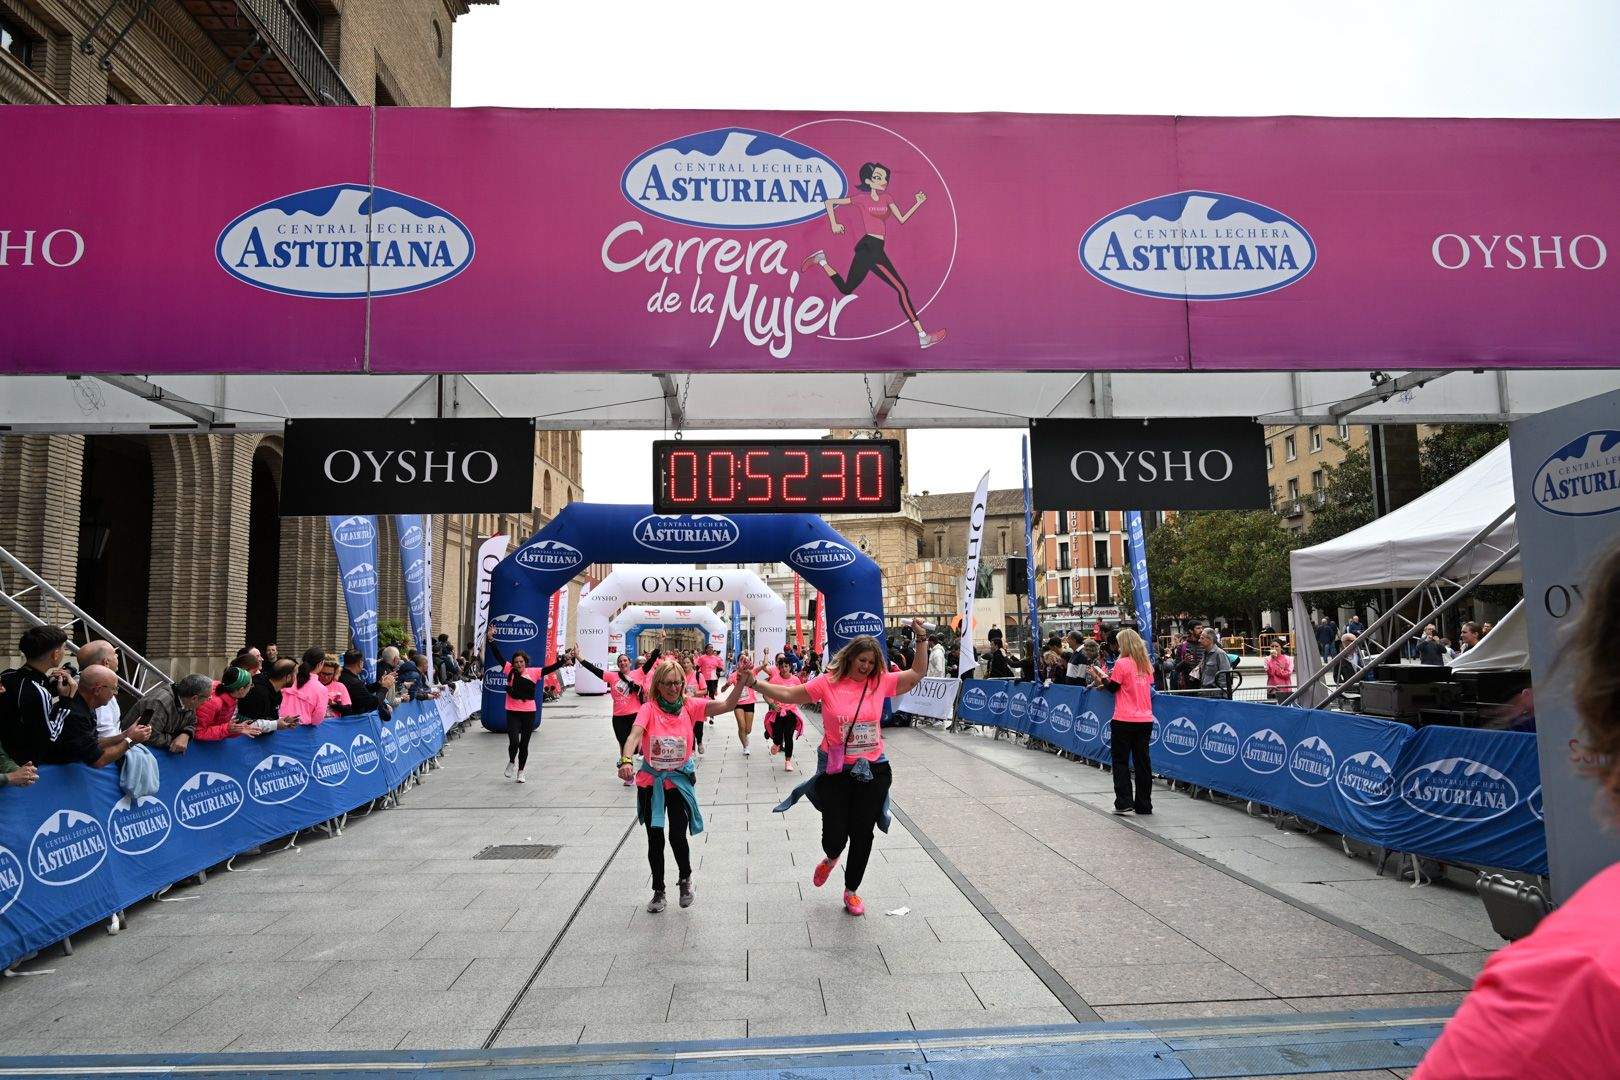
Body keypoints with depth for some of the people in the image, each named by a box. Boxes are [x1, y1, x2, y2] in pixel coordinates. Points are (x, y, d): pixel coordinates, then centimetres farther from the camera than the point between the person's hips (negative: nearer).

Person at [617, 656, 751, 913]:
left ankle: (685, 878, 27)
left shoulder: (690, 706, -8)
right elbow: (634, 735, -30)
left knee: (677, 837, -5)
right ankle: (658, 890, 32)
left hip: (679, 781, 0)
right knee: (655, 840, 10)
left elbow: (727, 704, -18)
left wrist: (743, 676, -33)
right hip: (650, 782, 0)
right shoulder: (649, 709, -14)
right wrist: (626, 761, -50)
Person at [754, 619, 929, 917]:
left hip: (873, 771, 2)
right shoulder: (828, 683, -9)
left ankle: (851, 890, 33)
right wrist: (756, 683, -21)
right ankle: (830, 858, 42)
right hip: (835, 771, -2)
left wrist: (921, 639, -4)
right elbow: (788, 694, -10)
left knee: (862, 834, 11)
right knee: (835, 835, 2)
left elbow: (917, 674, 6)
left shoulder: (880, 682, -2)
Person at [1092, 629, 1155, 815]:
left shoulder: (1122, 663, -10)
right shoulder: (1146, 665, 8)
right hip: (1145, 720, 5)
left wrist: (1102, 676, 12)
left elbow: (1113, 688, -6)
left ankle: (1124, 801, 0)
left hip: (1124, 721, -5)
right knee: (1142, 761, 10)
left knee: (1121, 761, 5)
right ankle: (1144, 805, 13)